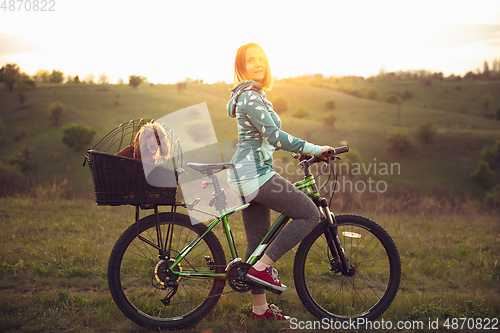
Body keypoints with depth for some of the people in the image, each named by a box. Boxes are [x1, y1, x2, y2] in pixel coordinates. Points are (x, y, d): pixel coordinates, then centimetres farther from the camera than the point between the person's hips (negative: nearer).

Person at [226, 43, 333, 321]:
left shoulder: (255, 94, 20)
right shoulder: (250, 95, -13)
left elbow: (267, 137, 28)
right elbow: (273, 135, -22)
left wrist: (300, 149, 25)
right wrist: (314, 149, -20)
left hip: (248, 175, 10)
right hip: (254, 174, -10)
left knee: (258, 240, 12)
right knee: (310, 214, -7)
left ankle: (260, 308, 20)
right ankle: (263, 266, -5)